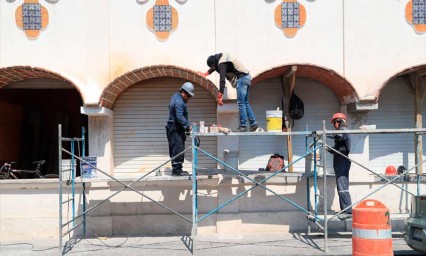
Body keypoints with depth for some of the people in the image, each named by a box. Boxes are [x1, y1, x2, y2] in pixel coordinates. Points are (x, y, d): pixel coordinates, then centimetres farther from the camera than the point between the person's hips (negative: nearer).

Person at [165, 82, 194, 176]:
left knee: (175, 150, 13)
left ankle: (176, 169, 19)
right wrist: (188, 126, -29)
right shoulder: (179, 102, -20)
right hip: (176, 130, -11)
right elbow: (180, 117, -29)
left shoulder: (176, 96, 14)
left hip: (173, 128, 11)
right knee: (178, 149, -8)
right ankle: (177, 170, -5)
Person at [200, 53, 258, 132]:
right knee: (245, 102, 11)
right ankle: (253, 123, 10)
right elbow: (214, 67, 36)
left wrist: (220, 96, -27)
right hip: (246, 78, 10)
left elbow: (222, 80, -25)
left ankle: (243, 126, -12)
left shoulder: (222, 64, -15)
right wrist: (205, 74, 48)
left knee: (241, 103, -10)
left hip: (241, 79, -10)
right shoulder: (221, 58, 15)